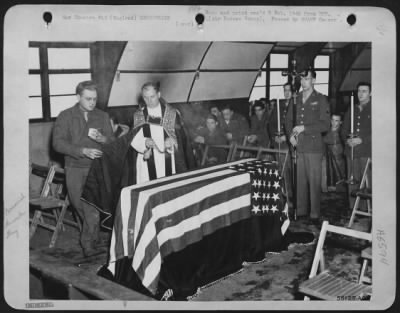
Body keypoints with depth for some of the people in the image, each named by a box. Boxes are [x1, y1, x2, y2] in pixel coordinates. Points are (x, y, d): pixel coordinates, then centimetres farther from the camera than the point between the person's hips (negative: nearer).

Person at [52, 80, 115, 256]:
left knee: (92, 205, -6)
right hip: (75, 169, 0)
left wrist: (101, 138, -17)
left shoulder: (102, 116, 9)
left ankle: (88, 243, 13)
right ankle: (95, 237, 25)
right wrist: (83, 151, -19)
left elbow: (112, 142, 7)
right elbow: (58, 143, -8)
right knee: (79, 204, 3)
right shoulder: (65, 117, 1)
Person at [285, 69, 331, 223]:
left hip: (314, 147, -4)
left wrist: (304, 128, -12)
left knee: (314, 182, -3)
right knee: (300, 180, 6)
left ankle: (315, 215, 4)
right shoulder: (295, 99, 14)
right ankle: (300, 211, 15)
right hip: (298, 146, 4)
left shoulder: (321, 100, 0)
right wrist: (291, 134, 1)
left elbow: (325, 125, -6)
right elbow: (289, 120, 20)